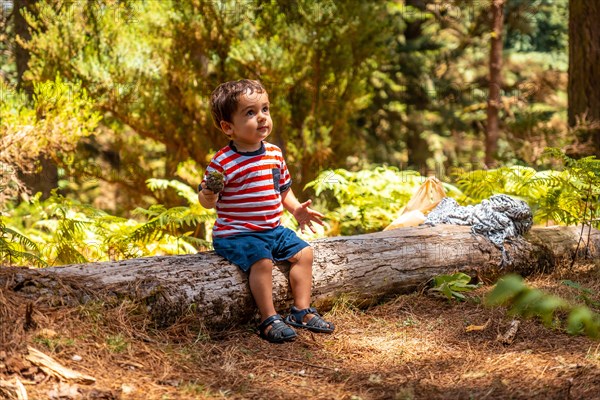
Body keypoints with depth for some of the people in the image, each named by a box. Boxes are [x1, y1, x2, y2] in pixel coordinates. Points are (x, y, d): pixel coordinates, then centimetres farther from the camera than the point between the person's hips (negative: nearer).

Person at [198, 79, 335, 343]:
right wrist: (208, 195, -34)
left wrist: (297, 209, 4)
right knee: (262, 260, -28)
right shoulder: (223, 162, -15)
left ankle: (302, 311, 11)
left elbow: (283, 189, 18)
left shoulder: (275, 154, 6)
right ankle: (269, 320, -18)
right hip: (235, 234, -7)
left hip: (273, 229, 7)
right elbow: (205, 200, -11)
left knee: (303, 252, 2)